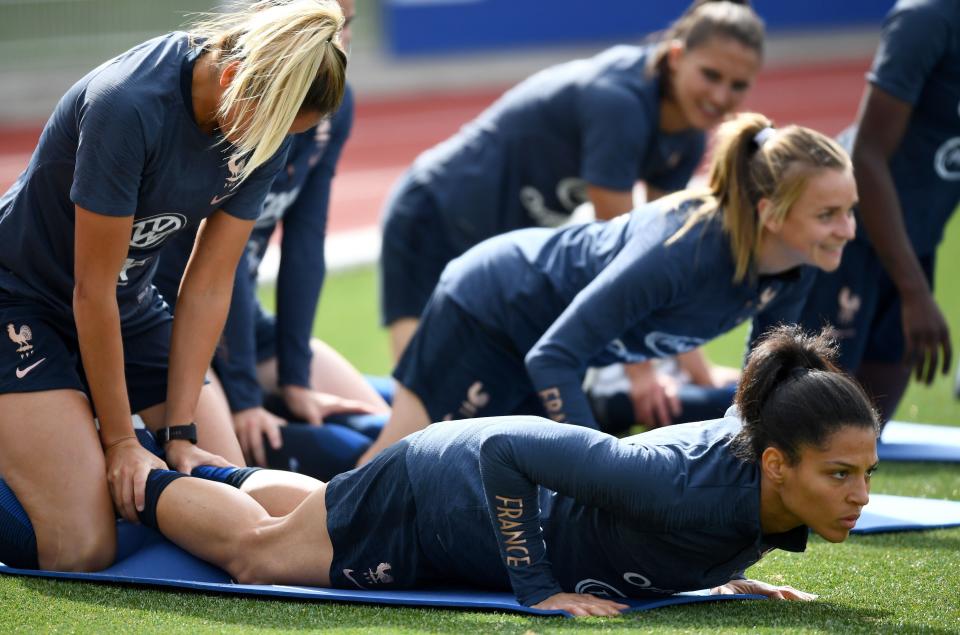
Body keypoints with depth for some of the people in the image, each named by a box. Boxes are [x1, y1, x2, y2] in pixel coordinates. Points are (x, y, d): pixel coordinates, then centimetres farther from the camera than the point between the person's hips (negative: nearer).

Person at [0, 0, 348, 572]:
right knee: (83, 547, -21)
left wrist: (180, 432, -10)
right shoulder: (128, 105, -32)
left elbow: (209, 285, -6)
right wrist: (120, 441, -16)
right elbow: (92, 289, -24)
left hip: (131, 307, 7)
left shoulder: (267, 126, -11)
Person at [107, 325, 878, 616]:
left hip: (500, 483, 7)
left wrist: (721, 572, -4)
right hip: (442, 496, -7)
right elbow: (511, 448, -37)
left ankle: (210, 473, 59)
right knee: (251, 549, 21)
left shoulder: (757, 445, -22)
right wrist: (539, 591, -33)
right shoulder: (688, 487, -44)